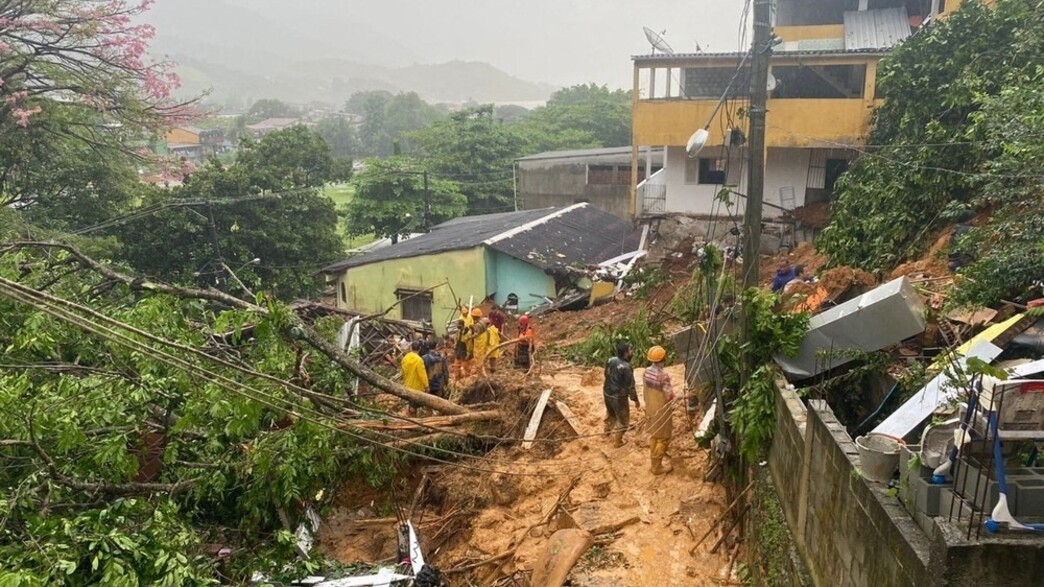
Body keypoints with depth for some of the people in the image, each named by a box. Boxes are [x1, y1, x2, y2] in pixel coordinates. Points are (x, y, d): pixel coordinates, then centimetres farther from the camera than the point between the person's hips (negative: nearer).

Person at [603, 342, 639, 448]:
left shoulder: (610, 360, -6)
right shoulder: (626, 367, -27)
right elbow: (630, 386, -20)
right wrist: (635, 399, -7)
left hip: (607, 393, 7)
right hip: (618, 397, -7)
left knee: (610, 413, 32)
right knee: (623, 419, 14)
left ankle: (607, 430, 54)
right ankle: (617, 441, 25)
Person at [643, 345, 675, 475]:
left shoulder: (646, 372, -6)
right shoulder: (663, 375, -29)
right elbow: (670, 396, -25)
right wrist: (673, 393, -3)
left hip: (650, 408, 8)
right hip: (661, 410, -8)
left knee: (654, 435, 25)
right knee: (663, 438, 7)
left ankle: (654, 460, 43)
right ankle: (657, 467, 15)